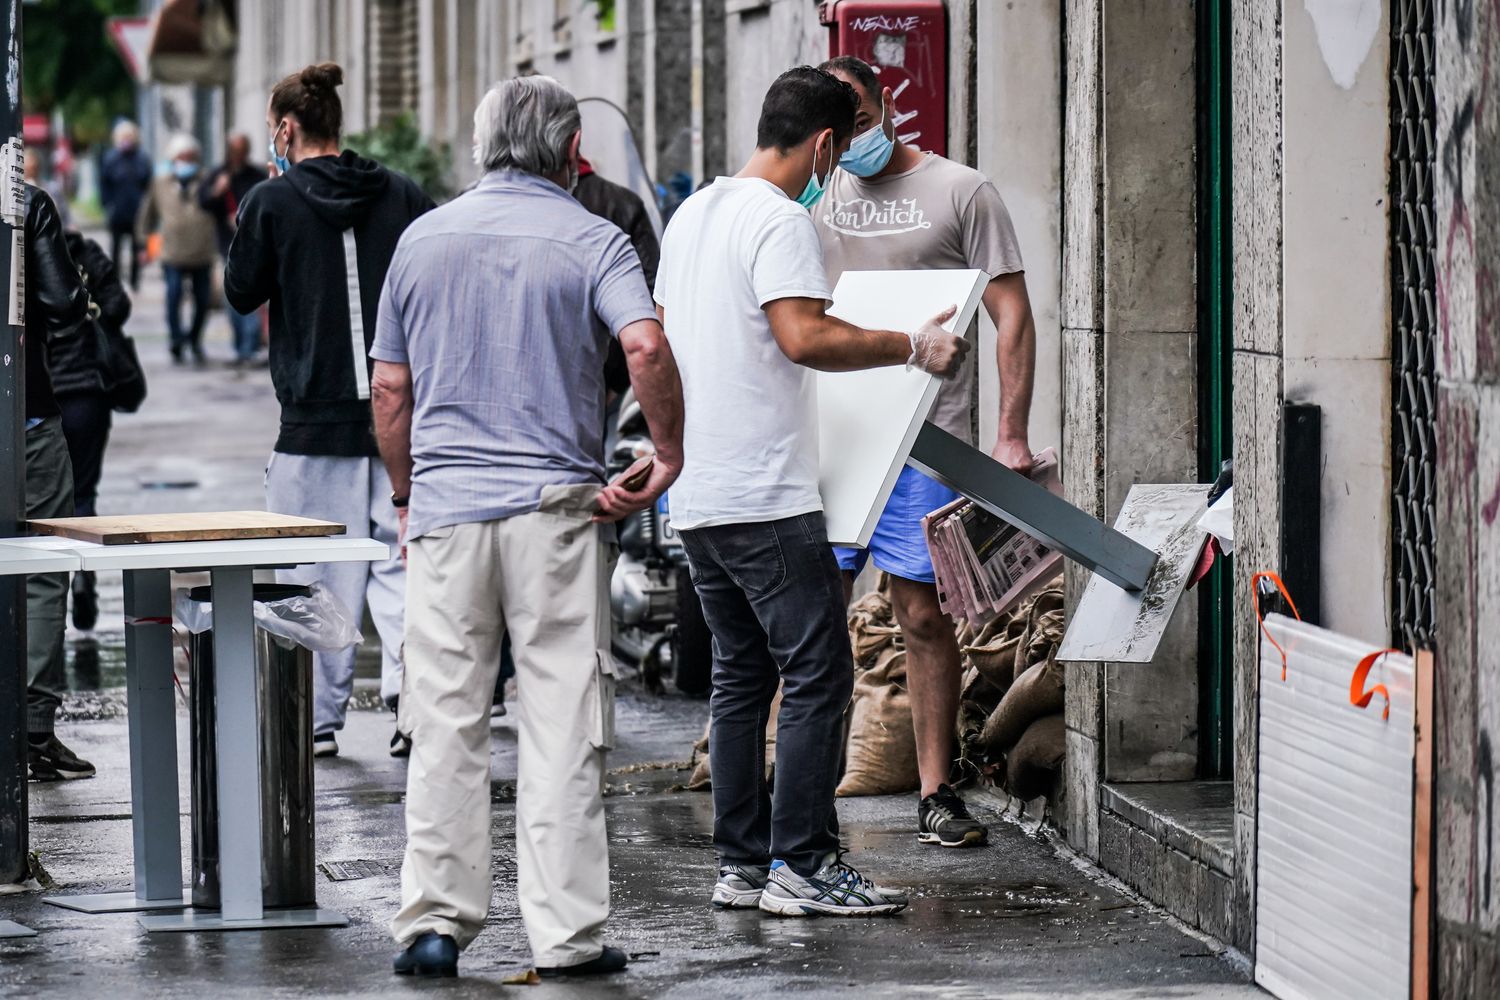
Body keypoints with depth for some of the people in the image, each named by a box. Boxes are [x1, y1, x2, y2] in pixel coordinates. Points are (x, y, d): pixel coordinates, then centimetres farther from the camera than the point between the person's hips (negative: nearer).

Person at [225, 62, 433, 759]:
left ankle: (318, 719, 9)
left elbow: (241, 293, 5)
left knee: (318, 573, 5)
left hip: (315, 416, -3)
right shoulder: (403, 196, 4)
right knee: (400, 560, 5)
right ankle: (415, 692, -10)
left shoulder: (272, 203, -6)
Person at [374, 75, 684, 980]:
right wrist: (671, 458, -8)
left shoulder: (423, 240, 9)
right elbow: (646, 347, -19)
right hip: (555, 502, -3)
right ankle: (567, 931, 0)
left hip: (446, 506, 3)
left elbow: (391, 394, 11)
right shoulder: (590, 241, -1)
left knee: (446, 720, 6)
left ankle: (435, 921, 5)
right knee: (565, 721, 1)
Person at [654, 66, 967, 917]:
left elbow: (660, 339, 26)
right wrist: (911, 348, -15)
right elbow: (805, 337, -24)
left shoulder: (692, 214, 17)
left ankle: (742, 863, 14)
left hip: (697, 496, 10)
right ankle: (801, 866, -7)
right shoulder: (781, 220, -12)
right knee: (818, 674, -6)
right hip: (767, 498, -10)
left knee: (742, 675, 14)